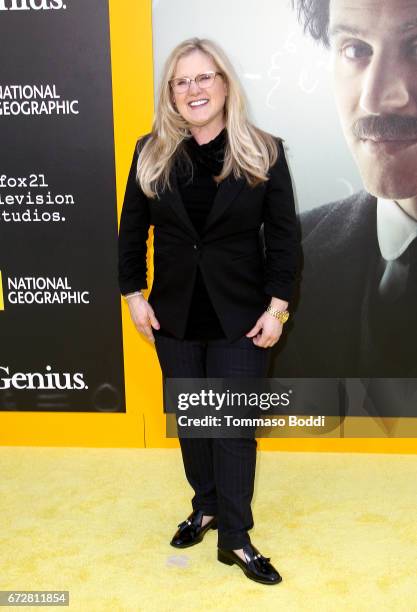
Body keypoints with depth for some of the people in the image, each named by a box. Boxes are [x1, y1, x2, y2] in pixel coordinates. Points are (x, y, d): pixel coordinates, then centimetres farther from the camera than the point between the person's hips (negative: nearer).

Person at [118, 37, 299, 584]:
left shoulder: (264, 152, -5)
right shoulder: (151, 153, 0)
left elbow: (284, 237, -4)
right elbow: (132, 231, 6)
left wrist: (277, 306, -10)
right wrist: (134, 295, 1)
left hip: (241, 316, -2)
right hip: (175, 314, 3)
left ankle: (235, 539, 16)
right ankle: (206, 507, 36)